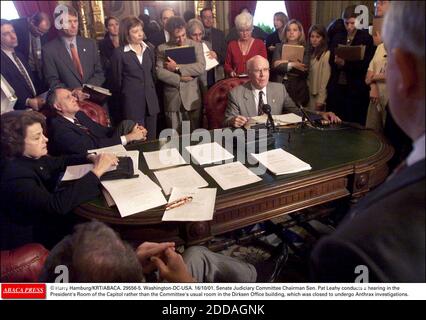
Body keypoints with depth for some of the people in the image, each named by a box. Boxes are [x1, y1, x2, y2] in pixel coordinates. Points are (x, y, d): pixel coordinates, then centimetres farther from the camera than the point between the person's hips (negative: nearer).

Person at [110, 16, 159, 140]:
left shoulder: (149, 49, 8)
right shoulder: (119, 53, -6)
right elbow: (117, 81, 1)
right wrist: (122, 101, 7)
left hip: (150, 101, 5)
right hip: (131, 101, -4)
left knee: (152, 138, 9)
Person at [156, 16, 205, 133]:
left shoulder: (196, 46, 5)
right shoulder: (162, 48, 6)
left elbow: (201, 68, -10)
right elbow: (159, 72, -5)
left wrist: (177, 67, -11)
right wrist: (180, 78, -13)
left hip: (192, 98, 0)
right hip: (172, 99, 0)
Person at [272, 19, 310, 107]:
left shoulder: (305, 49, 6)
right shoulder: (279, 47, 10)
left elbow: (305, 72, -7)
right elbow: (275, 66, -5)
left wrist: (284, 64, -9)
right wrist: (291, 65, -14)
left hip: (298, 89, 0)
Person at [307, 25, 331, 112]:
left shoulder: (326, 54, -14)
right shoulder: (311, 53, 11)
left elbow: (325, 80, -16)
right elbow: (308, 76, 11)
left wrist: (321, 100, -16)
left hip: (318, 96, -7)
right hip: (309, 94, 7)